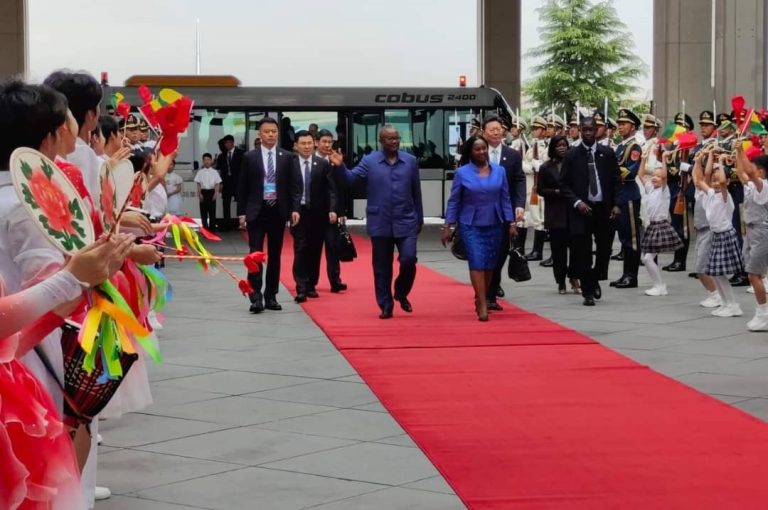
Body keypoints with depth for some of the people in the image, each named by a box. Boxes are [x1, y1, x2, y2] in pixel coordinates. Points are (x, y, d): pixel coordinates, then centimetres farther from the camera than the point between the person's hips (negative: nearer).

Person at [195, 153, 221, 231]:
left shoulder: (214, 172, 3)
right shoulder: (200, 172, 4)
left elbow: (217, 184, 2)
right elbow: (198, 184, 3)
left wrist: (216, 193, -8)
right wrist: (199, 194, -5)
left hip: (211, 192, 0)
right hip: (203, 192, 0)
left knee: (212, 211, 2)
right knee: (203, 212, 1)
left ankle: (212, 229, 8)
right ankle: (205, 228, 6)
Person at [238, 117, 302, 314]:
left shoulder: (287, 157, 5)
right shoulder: (249, 157, 3)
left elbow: (295, 185, 3)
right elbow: (242, 187, 4)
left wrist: (295, 208, -8)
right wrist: (241, 212, -1)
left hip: (278, 211, 2)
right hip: (256, 212, -2)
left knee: (275, 255, 7)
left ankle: (271, 296, 14)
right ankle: (256, 297, -9)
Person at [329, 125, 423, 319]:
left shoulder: (410, 161, 5)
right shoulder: (369, 161, 1)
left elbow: (416, 192, 9)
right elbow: (352, 178, -11)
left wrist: (419, 218, 11)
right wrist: (341, 167, -30)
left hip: (406, 222, 1)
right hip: (380, 224, 0)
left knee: (408, 259, -11)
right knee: (382, 267, 5)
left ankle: (401, 293, 17)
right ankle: (386, 306, 16)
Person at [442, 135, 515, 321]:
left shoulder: (499, 171, 3)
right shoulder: (462, 173, -3)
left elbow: (505, 199, 7)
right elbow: (454, 201, 1)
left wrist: (511, 223, 4)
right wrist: (447, 226, -3)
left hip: (494, 225, 3)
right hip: (471, 226, -3)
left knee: (490, 265, 7)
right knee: (477, 263, -11)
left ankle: (481, 299, 25)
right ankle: (482, 305, -12)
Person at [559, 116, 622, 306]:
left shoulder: (607, 153, 5)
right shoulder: (572, 154, 0)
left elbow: (616, 181, 8)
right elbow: (564, 184, 1)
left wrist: (616, 204, -3)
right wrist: (577, 202, -12)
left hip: (604, 208, 2)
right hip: (581, 209, -2)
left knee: (605, 248, 7)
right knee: (582, 251, -5)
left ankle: (594, 280, 33)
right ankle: (588, 292, 5)